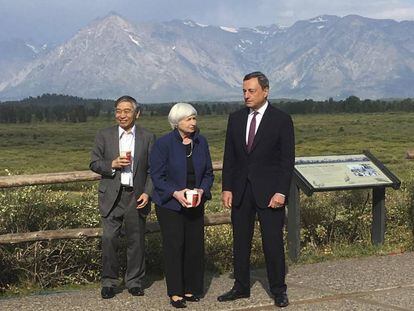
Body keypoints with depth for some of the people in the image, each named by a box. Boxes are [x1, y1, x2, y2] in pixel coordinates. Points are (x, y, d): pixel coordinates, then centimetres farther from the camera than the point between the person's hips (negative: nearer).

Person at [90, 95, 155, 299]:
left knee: (136, 240, 6)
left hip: (136, 197, 0)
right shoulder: (104, 136, 6)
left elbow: (153, 170, 5)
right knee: (109, 239, -4)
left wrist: (148, 193, -7)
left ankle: (134, 282, 19)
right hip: (112, 196, 0)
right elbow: (94, 163, 5)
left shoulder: (148, 138, 5)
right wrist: (112, 165, -13)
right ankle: (109, 282, 8)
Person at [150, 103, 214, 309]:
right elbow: (157, 176, -10)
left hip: (195, 204, 5)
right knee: (174, 247, -3)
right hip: (170, 204, -4)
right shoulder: (163, 144, -10)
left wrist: (202, 190, -10)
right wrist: (176, 193, -23)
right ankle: (175, 293, 4)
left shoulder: (201, 142, 4)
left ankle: (191, 289, 18)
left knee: (195, 246, 5)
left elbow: (208, 172, 9)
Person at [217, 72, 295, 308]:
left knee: (273, 242, 1)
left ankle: (278, 290, 13)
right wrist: (227, 188, 2)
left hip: (269, 192, -4)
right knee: (241, 241, 10)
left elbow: (287, 160, -6)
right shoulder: (236, 119, 7)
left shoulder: (281, 120, -5)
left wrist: (281, 192, -13)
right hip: (241, 191, 4)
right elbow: (229, 157, 9)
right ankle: (241, 287, 21)